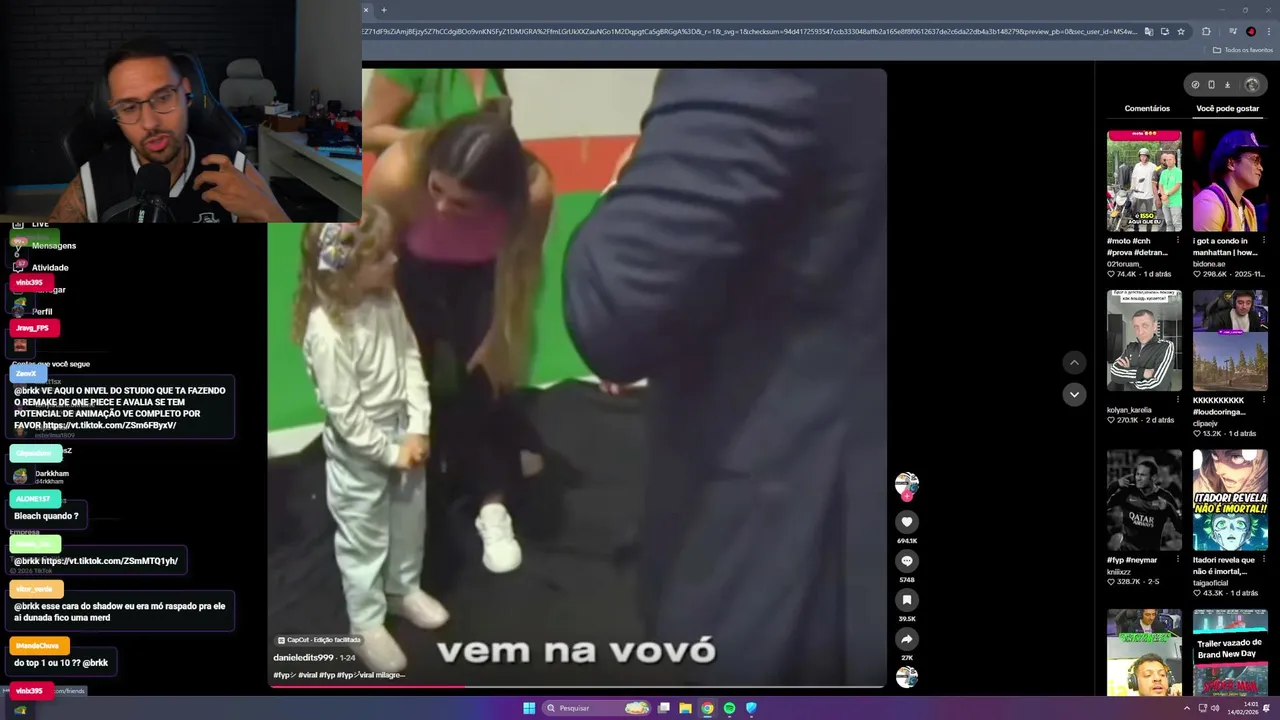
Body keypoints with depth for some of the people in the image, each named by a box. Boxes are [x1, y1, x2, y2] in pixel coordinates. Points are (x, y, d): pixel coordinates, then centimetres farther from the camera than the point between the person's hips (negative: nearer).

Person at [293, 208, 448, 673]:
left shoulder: (386, 299, -10)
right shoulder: (327, 331, -32)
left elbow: (411, 360, -3)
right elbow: (344, 413, -25)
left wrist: (418, 429, -9)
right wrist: (389, 453, -16)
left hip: (402, 433, 7)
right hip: (358, 452, -7)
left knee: (410, 520, 25)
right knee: (364, 538, 12)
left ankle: (404, 589, 50)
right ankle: (366, 624, 31)